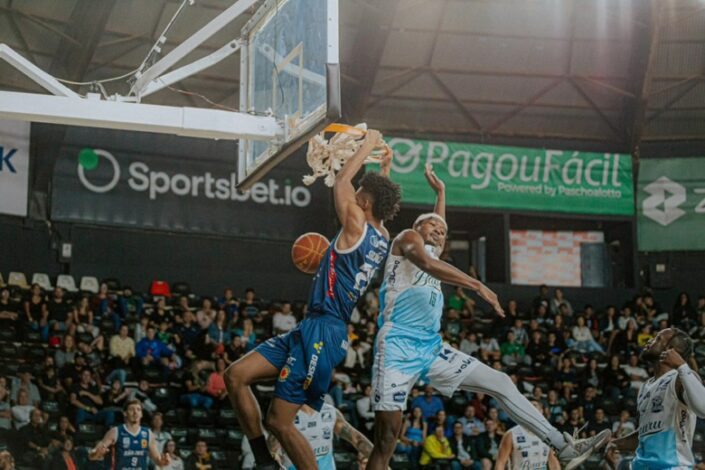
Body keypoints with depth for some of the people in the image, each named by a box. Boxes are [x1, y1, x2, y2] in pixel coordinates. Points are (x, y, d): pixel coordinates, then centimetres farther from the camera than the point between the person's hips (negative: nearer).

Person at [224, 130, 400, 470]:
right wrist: (385, 169, 42)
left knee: (280, 422, -8)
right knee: (236, 375, 3)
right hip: (314, 328, 9)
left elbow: (342, 180, 3)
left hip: (323, 333, -9)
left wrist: (369, 144, 14)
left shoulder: (356, 226, -9)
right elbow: (382, 202, 38)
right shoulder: (382, 238, 15)